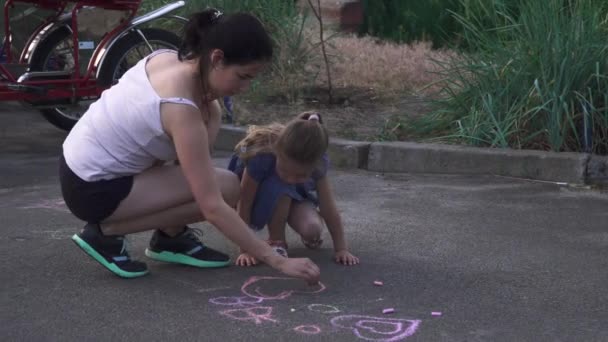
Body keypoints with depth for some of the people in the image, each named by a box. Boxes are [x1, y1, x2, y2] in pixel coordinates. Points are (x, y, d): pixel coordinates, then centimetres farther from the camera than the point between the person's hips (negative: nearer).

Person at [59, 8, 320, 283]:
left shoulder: (168, 57, -5)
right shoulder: (180, 108, -28)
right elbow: (212, 207, -27)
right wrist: (278, 262, -24)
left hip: (81, 163, 9)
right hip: (93, 189, -9)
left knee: (211, 115, 7)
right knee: (227, 189, -14)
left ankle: (171, 236, 11)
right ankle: (106, 233, -4)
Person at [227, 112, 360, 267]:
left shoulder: (318, 162, -31)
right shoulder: (261, 157, -41)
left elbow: (328, 207, -21)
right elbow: (244, 203, -32)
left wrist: (341, 249, -18)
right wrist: (246, 249, -31)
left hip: (294, 194, 3)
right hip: (260, 198, -2)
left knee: (312, 229, -26)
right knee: (279, 188, -37)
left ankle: (307, 236, 11)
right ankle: (276, 241, -14)